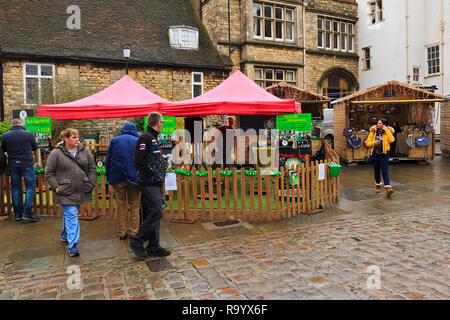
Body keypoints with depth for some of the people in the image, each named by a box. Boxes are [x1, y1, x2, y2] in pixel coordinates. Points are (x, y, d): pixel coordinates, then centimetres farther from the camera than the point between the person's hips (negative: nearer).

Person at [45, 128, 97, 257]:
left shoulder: (84, 151, 5)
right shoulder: (56, 153, -7)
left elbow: (92, 168, 10)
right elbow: (49, 173, -2)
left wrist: (91, 184, 2)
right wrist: (56, 187, -9)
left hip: (81, 191, 4)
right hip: (65, 192, -4)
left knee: (69, 214, 19)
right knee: (71, 215, -9)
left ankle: (65, 236, 40)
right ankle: (72, 245, -5)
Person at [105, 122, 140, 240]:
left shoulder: (115, 140, 5)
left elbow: (108, 160, 7)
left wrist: (108, 177, 13)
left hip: (118, 178, 1)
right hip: (134, 177, -1)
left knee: (121, 205, 9)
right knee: (134, 206, 7)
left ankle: (122, 233, 14)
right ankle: (134, 232, 9)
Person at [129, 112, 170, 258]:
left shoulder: (153, 138, 19)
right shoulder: (145, 138, -12)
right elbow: (139, 160, -20)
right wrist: (151, 175, -16)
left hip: (155, 183, 10)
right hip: (149, 184, -10)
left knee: (153, 214, 11)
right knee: (156, 213, -11)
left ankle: (153, 247, 17)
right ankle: (136, 241, 2)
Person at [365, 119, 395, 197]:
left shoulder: (388, 132, -1)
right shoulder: (373, 132, 3)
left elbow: (392, 140, -21)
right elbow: (367, 143, 2)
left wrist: (386, 130, -18)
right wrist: (374, 143, -18)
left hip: (384, 154, -2)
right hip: (375, 154, 2)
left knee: (385, 171, -12)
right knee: (376, 171, 13)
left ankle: (388, 188, -18)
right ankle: (378, 185, 34)